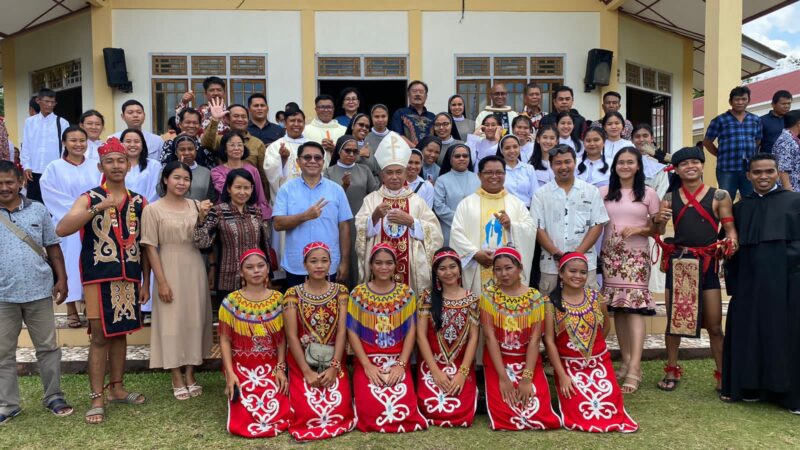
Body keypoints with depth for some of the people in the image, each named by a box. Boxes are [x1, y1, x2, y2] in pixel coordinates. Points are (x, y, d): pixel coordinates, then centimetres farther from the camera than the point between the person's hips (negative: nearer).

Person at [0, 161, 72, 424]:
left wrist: (61, 279, 2)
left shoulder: (38, 210, 3)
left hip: (39, 292, 0)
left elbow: (53, 248, 7)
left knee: (48, 347, 9)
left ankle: (54, 396, 21)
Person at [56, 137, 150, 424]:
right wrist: (97, 209, -26)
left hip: (129, 278, 3)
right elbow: (61, 230, -17)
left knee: (120, 333, 12)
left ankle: (116, 389, 24)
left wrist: (145, 283, 7)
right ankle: (97, 399, 7)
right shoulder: (89, 199, -1)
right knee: (100, 337, -1)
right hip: (99, 278, -3)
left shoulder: (139, 202, 8)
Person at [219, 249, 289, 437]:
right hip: (241, 366, -1)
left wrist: (280, 368, -6)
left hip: (271, 365, 1)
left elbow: (281, 338, 4)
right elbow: (225, 340, -3)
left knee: (279, 412, -16)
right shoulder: (231, 301, -4)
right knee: (246, 416, -14)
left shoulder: (278, 299, 2)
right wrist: (230, 373, -12)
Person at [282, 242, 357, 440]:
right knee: (307, 410, -16)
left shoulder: (340, 291, 3)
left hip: (334, 360, 1)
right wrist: (307, 371, -15)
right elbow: (291, 336, -7)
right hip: (302, 360, -1)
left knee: (339, 407, -17)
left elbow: (342, 331, -4)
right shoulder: (293, 294, -2)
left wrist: (334, 367, -15)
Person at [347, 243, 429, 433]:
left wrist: (401, 364, -11)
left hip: (398, 360, 1)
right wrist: (367, 365, -11)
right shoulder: (358, 294, 2)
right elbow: (352, 332, -1)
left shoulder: (406, 293, 4)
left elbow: (411, 331, 1)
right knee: (370, 405, -23)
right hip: (367, 360, 0)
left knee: (402, 404, -22)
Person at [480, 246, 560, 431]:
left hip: (528, 360, 1)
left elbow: (534, 340, -8)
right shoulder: (488, 295, -5)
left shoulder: (535, 297, -4)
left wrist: (526, 378, -17)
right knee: (503, 412, -19)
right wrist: (503, 377, -17)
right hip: (497, 360, -1)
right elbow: (490, 337, -11)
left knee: (539, 410, -16)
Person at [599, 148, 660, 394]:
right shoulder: (604, 193, 9)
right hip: (611, 255, 3)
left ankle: (634, 368, -13)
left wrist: (639, 229, -12)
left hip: (637, 256, -3)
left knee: (635, 307, -11)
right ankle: (626, 360, 15)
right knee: (618, 308, 5)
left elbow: (658, 228, 5)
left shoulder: (649, 194, 5)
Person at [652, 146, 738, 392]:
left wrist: (731, 241, -22)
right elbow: (657, 233, 8)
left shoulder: (719, 196, 2)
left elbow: (730, 227, 0)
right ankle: (672, 371, 23)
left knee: (714, 325, 1)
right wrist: (658, 220, -14)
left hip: (707, 263, -2)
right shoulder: (669, 198, 8)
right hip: (678, 262, 2)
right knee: (674, 319, 10)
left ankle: (722, 376, 15)